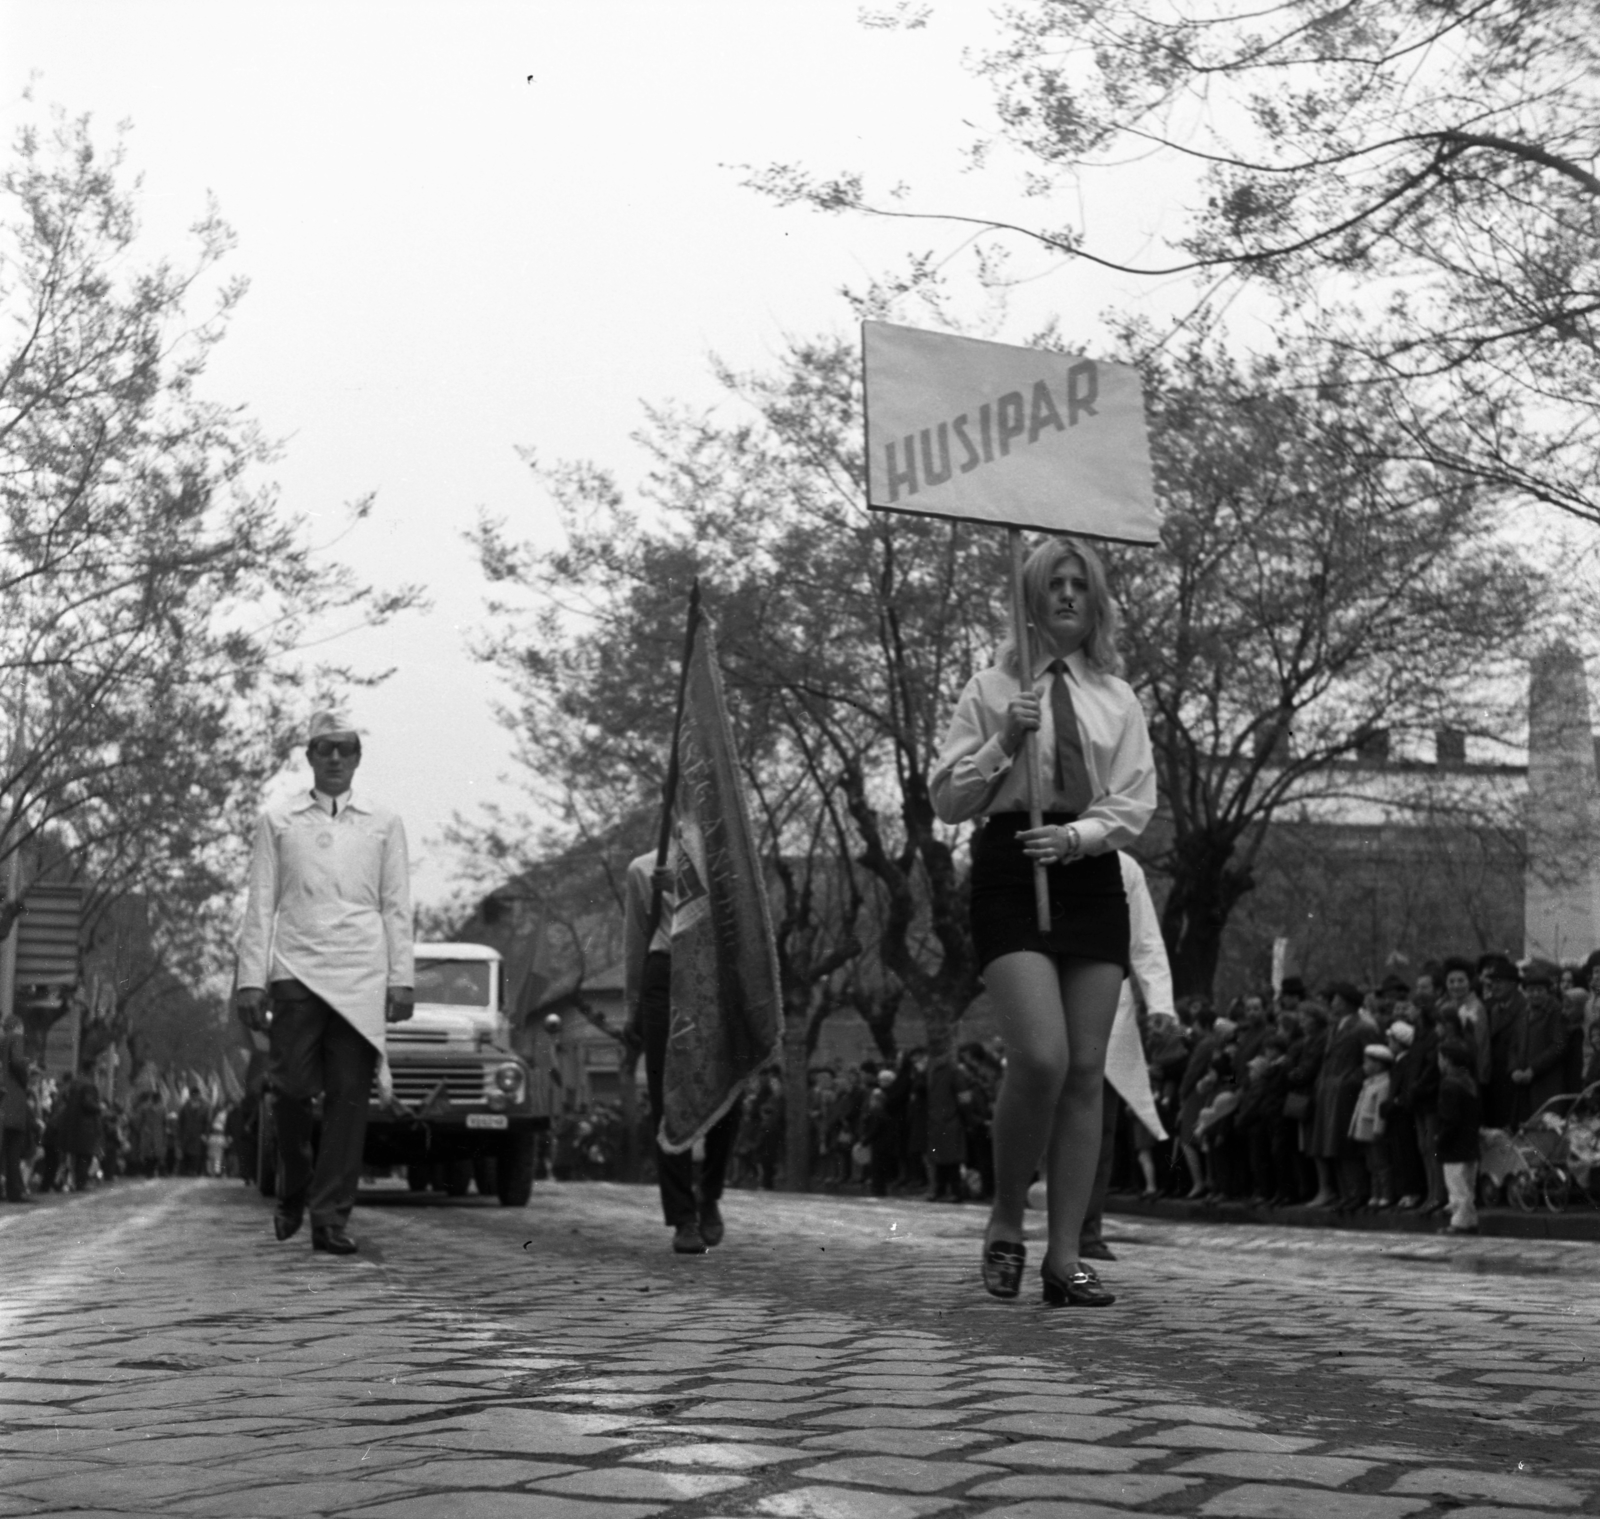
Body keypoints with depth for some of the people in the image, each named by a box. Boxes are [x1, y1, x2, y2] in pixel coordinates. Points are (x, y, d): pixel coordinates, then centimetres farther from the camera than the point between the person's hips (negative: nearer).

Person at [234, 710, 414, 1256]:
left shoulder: (384, 823, 14)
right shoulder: (276, 821, 12)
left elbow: (396, 908, 11)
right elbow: (260, 904, 9)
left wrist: (401, 980, 2)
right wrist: (250, 979, 0)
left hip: (361, 974, 0)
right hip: (295, 970, 0)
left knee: (349, 1095, -6)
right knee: (292, 1089, -3)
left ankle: (331, 1218, -4)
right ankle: (292, 1194, 21)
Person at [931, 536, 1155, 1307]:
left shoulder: (1116, 697, 14)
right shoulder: (992, 687, 7)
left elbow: (1135, 804, 8)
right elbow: (946, 797, 4)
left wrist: (1076, 836, -10)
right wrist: (1003, 742, -9)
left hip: (1091, 876, 4)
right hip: (1011, 874, -3)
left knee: (1086, 1071, -1)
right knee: (1040, 1057, -19)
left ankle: (1065, 1255, 4)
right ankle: (1005, 1227, 2)